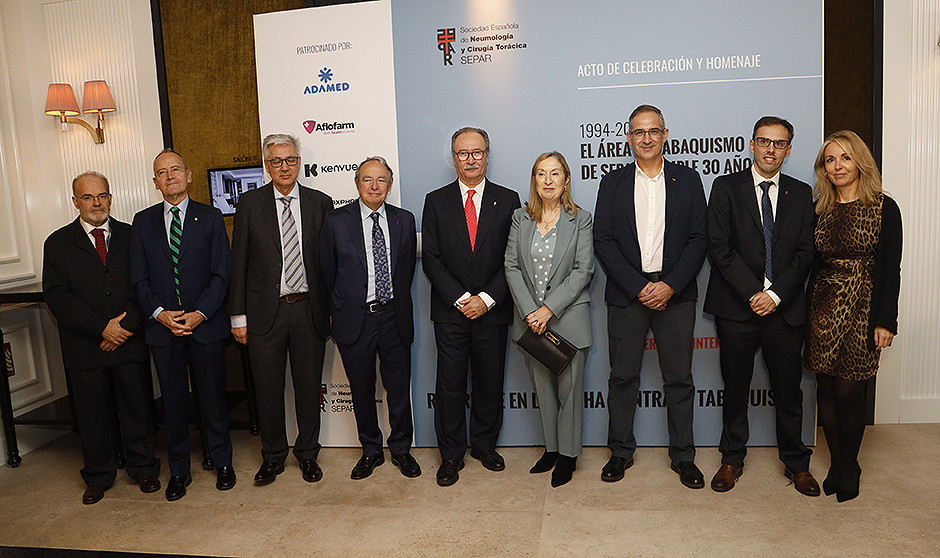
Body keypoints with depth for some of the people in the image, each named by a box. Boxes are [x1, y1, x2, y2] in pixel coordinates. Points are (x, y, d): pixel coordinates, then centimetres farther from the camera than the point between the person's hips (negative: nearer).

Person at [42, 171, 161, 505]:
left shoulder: (131, 236, 6)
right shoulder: (58, 244, 4)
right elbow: (57, 296, -6)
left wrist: (126, 326, -12)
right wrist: (102, 327, -15)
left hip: (131, 341, 0)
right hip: (84, 348, 0)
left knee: (138, 408, 8)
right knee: (92, 415, 11)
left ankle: (143, 468, 26)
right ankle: (98, 477, 29)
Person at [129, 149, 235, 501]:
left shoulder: (210, 218, 2)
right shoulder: (143, 222, 8)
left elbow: (221, 273, -3)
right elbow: (139, 279, 5)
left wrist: (199, 314, -13)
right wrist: (160, 313, -11)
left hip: (205, 325, -1)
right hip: (162, 327, 2)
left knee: (213, 397, 8)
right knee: (173, 401, 10)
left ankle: (222, 462, 25)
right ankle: (178, 470, 25)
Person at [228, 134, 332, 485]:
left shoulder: (320, 203, 4)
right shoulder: (249, 204, 2)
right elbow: (238, 263, 2)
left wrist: (333, 310, 2)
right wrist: (238, 315, -2)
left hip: (309, 310, 1)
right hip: (265, 311, 0)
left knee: (309, 386, 10)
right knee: (268, 389, 8)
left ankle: (307, 453, 29)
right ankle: (273, 457, 28)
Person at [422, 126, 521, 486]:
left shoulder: (507, 200, 5)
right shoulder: (436, 201, 5)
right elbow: (431, 259, -1)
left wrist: (487, 299, -11)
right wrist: (460, 298, -10)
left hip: (492, 310, 1)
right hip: (450, 311, 0)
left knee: (490, 382, 10)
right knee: (450, 385, 4)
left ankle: (484, 445, 30)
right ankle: (451, 454, 19)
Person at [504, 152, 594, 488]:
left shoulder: (580, 219, 0)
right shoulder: (521, 218, 7)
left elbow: (583, 270, -7)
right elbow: (512, 267, 1)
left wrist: (550, 308, -15)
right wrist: (529, 311, -10)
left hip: (568, 317, -3)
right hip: (530, 319, 3)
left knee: (569, 388, 4)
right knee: (542, 387, 13)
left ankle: (568, 454, 20)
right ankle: (551, 448, 28)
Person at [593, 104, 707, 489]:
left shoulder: (688, 180, 8)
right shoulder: (613, 183, 7)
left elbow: (698, 239, 2)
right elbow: (603, 242, -1)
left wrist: (670, 285, -11)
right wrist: (638, 287, -10)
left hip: (675, 294, 0)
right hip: (626, 294, 0)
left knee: (679, 378, 6)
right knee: (623, 377, 6)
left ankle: (682, 456, 21)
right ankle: (621, 451, 22)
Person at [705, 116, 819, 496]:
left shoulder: (801, 193, 10)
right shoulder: (726, 187, 2)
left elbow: (805, 253, 4)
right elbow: (720, 248, -6)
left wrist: (776, 293, -9)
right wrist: (753, 293, -11)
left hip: (785, 307, 2)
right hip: (736, 307, -2)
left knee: (788, 389, 10)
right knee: (735, 388, 8)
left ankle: (796, 463, 28)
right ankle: (732, 459, 25)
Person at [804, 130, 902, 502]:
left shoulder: (883, 208, -1)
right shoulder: (819, 210, 9)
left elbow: (890, 269, -4)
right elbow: (812, 265, 10)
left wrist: (885, 321, -9)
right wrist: (807, 312, 5)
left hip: (862, 308, -3)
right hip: (823, 308, 4)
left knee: (849, 392, -2)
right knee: (826, 390, 6)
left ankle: (850, 468, 19)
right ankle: (836, 464, 22)